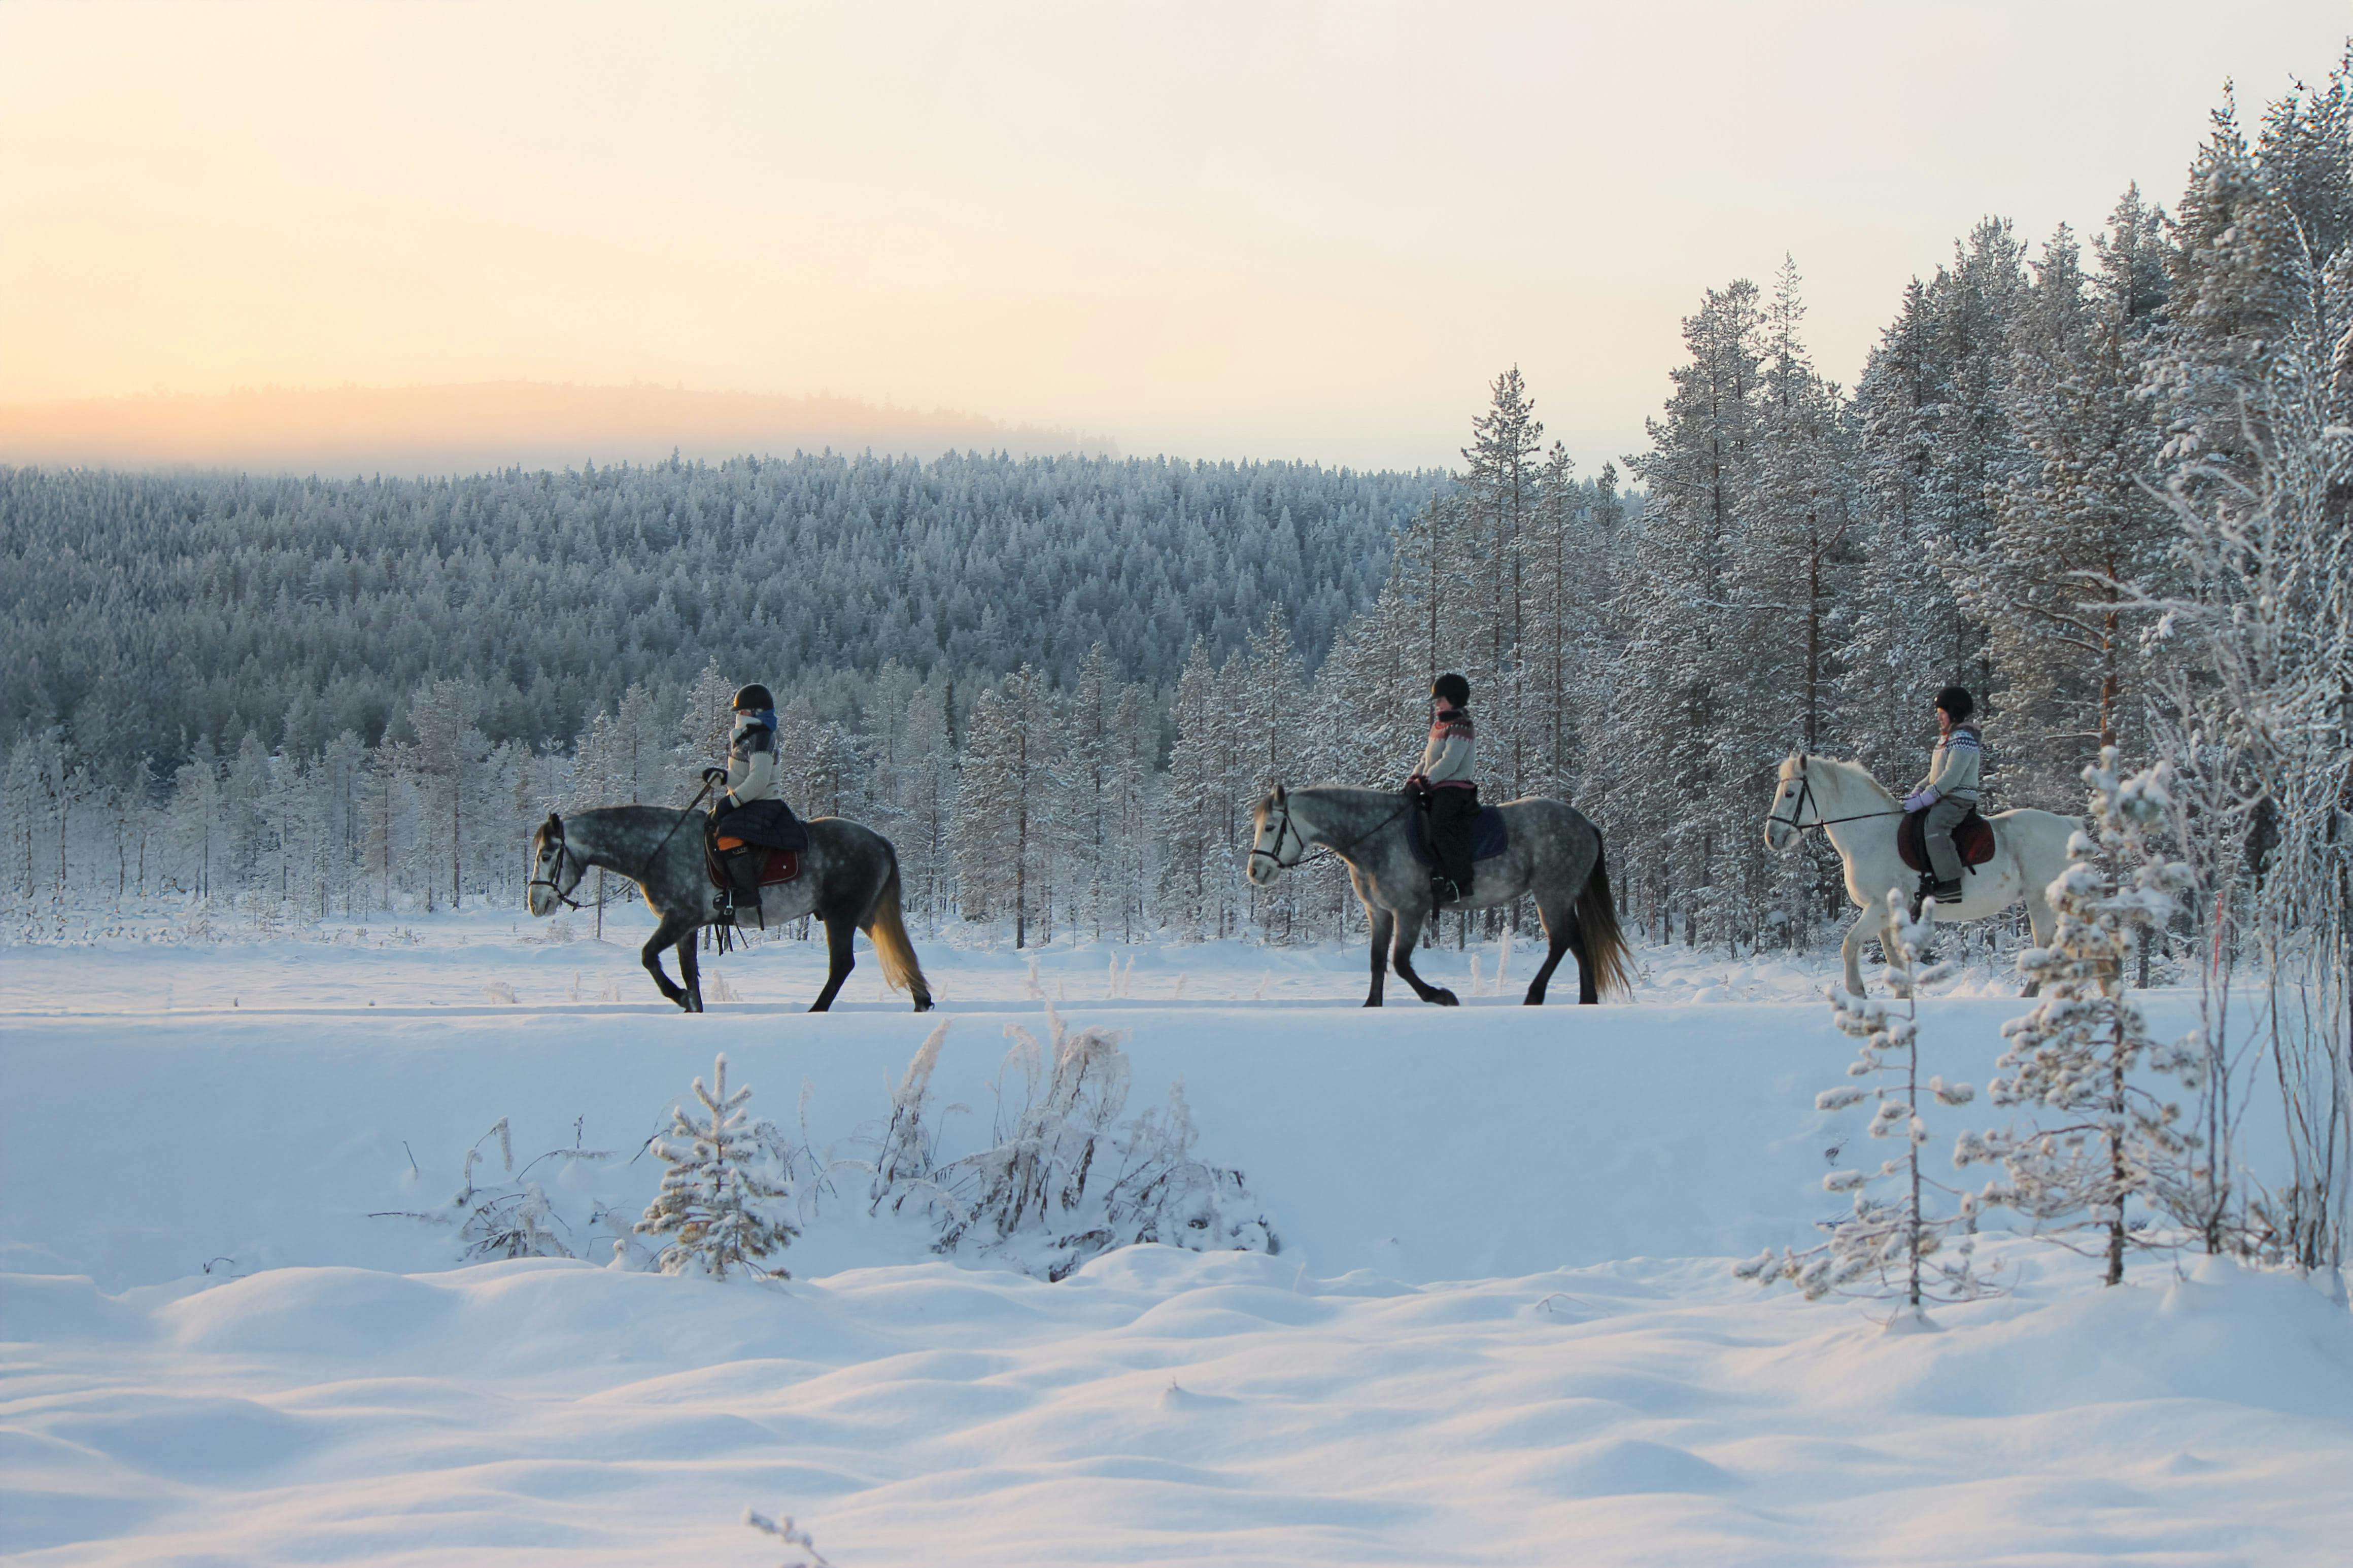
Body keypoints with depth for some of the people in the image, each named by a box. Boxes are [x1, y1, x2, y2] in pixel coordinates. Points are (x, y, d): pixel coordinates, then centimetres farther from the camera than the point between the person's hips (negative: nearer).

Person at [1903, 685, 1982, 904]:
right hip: (1944, 799, 11)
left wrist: (1923, 800, -22)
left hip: (1959, 799, -11)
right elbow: (1936, 775, 24)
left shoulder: (1963, 738, -14)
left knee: (1933, 826, -32)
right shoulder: (1947, 738, 19)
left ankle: (1951, 884, -35)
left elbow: (1951, 778, -21)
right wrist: (1916, 792, 9)